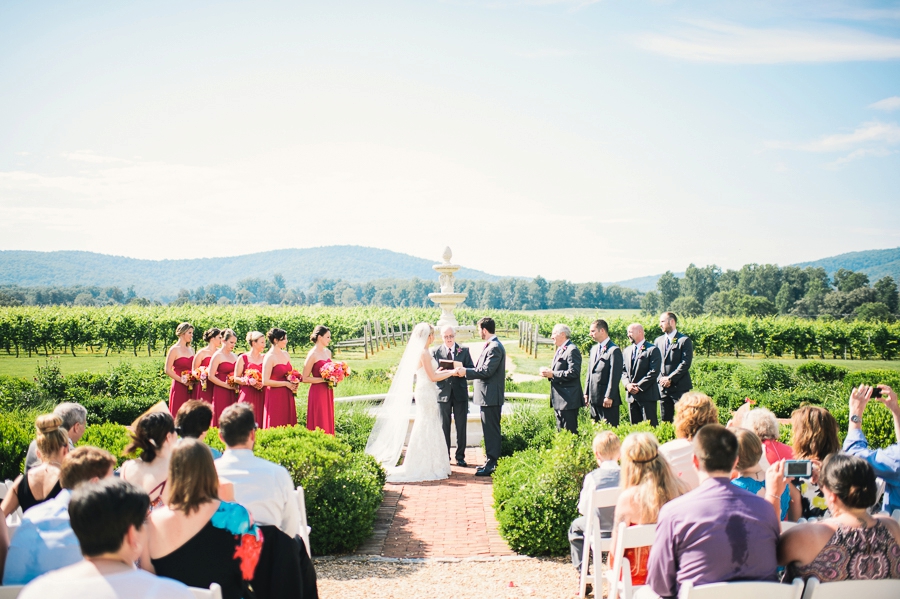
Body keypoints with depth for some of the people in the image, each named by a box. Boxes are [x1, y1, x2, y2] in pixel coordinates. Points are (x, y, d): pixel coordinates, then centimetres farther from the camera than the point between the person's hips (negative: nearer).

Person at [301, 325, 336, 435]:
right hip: (318, 392, -7)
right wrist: (323, 379, -18)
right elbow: (305, 378, -15)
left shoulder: (328, 352, 10)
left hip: (328, 391, 7)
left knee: (328, 421, 9)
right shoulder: (312, 355, -13)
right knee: (319, 423, -4)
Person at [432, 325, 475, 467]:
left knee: (461, 426, 4)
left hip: (460, 393, 0)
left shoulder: (464, 350, 4)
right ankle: (444, 456, 16)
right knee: (444, 427, 6)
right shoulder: (436, 352, 3)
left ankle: (460, 457, 13)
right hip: (443, 393, 0)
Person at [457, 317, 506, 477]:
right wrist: (466, 371, 9)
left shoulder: (495, 347, -17)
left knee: (491, 430, -6)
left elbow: (487, 371, -23)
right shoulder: (491, 346, 15)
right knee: (489, 430, 14)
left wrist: (466, 372, -17)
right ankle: (490, 461, 21)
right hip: (487, 396, 11)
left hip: (491, 396, -11)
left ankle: (492, 465, -3)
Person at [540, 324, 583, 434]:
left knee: (570, 432, -8)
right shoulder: (560, 350, 18)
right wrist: (549, 372, 5)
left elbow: (573, 372, -22)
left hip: (568, 399, -10)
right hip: (559, 400, 10)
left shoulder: (572, 350, -14)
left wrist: (552, 374, -19)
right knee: (560, 431, 15)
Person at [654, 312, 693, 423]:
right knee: (665, 422, 7)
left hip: (679, 387, -5)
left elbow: (685, 363, -11)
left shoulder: (685, 340, -3)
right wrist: (661, 378, -4)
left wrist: (670, 379, -14)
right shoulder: (658, 340, 15)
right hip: (663, 388, 6)